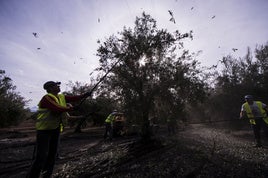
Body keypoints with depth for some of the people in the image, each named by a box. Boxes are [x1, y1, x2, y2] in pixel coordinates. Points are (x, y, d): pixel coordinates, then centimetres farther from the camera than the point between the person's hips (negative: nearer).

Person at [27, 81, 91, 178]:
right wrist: (70, 108, -19)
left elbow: (73, 98, -1)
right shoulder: (47, 98, -21)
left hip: (55, 128, 8)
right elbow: (58, 109, -33)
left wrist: (85, 95, -11)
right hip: (44, 129, -8)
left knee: (52, 153, 17)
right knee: (41, 156, -6)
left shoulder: (61, 97, 4)